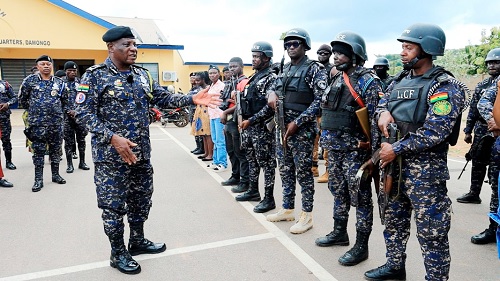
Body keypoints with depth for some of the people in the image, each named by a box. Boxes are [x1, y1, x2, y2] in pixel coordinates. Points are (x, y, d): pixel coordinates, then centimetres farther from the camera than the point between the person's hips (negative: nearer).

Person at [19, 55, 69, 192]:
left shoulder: (60, 83, 6)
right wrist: (32, 110, 13)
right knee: (38, 151, 3)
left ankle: (55, 174, 24)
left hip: (56, 123, 2)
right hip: (37, 123, -2)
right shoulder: (30, 80, 1)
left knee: (56, 149, 10)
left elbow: (65, 101, 17)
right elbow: (22, 99, 11)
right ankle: (38, 179, 10)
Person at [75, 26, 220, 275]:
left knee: (141, 200, 17)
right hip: (111, 155, -6)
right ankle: (118, 253, 23)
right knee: (114, 205, 5)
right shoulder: (95, 75, -9)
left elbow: (163, 98, 8)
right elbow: (84, 113, -14)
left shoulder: (142, 74, 9)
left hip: (141, 152, 6)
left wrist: (192, 99, -7)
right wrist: (113, 138, -25)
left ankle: (137, 241, 37)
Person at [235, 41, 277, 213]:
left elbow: (270, 107, -19)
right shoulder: (254, 77, 16)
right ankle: (253, 191, 31)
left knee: (266, 163, -2)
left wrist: (251, 121, -19)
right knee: (252, 160, 17)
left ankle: (269, 199, 6)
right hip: (248, 126, 9)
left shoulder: (271, 78, -12)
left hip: (262, 128, -9)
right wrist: (243, 120, 14)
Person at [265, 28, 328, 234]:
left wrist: (297, 122, -18)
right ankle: (287, 209, 28)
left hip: (302, 129, -7)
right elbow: (273, 86, 25)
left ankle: (307, 216, 12)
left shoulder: (314, 69, -7)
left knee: (303, 172, 0)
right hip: (282, 127, 7)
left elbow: (320, 100, -14)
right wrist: (272, 93, -1)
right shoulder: (286, 69, 15)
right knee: (285, 170, 14)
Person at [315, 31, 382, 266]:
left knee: (360, 197, 3)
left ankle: (361, 245, 15)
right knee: (338, 192, 18)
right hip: (334, 148, 8)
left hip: (355, 150, -8)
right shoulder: (336, 80, 13)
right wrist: (324, 141, 17)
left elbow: (375, 119, -15)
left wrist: (375, 152, -17)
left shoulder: (368, 81, -11)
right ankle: (339, 232, 35)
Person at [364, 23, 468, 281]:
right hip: (394, 165, 8)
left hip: (425, 171, -8)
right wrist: (383, 113, -7)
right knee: (393, 219, 20)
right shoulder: (401, 80, 11)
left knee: (431, 232, 1)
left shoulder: (444, 87, -12)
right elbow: (382, 102, 18)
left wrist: (396, 149, -18)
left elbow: (434, 132, -21)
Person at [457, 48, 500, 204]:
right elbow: (473, 109, 13)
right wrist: (468, 131, 12)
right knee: (478, 163, 13)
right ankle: (474, 194, 24)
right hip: (480, 131, 5)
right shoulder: (481, 85, 13)